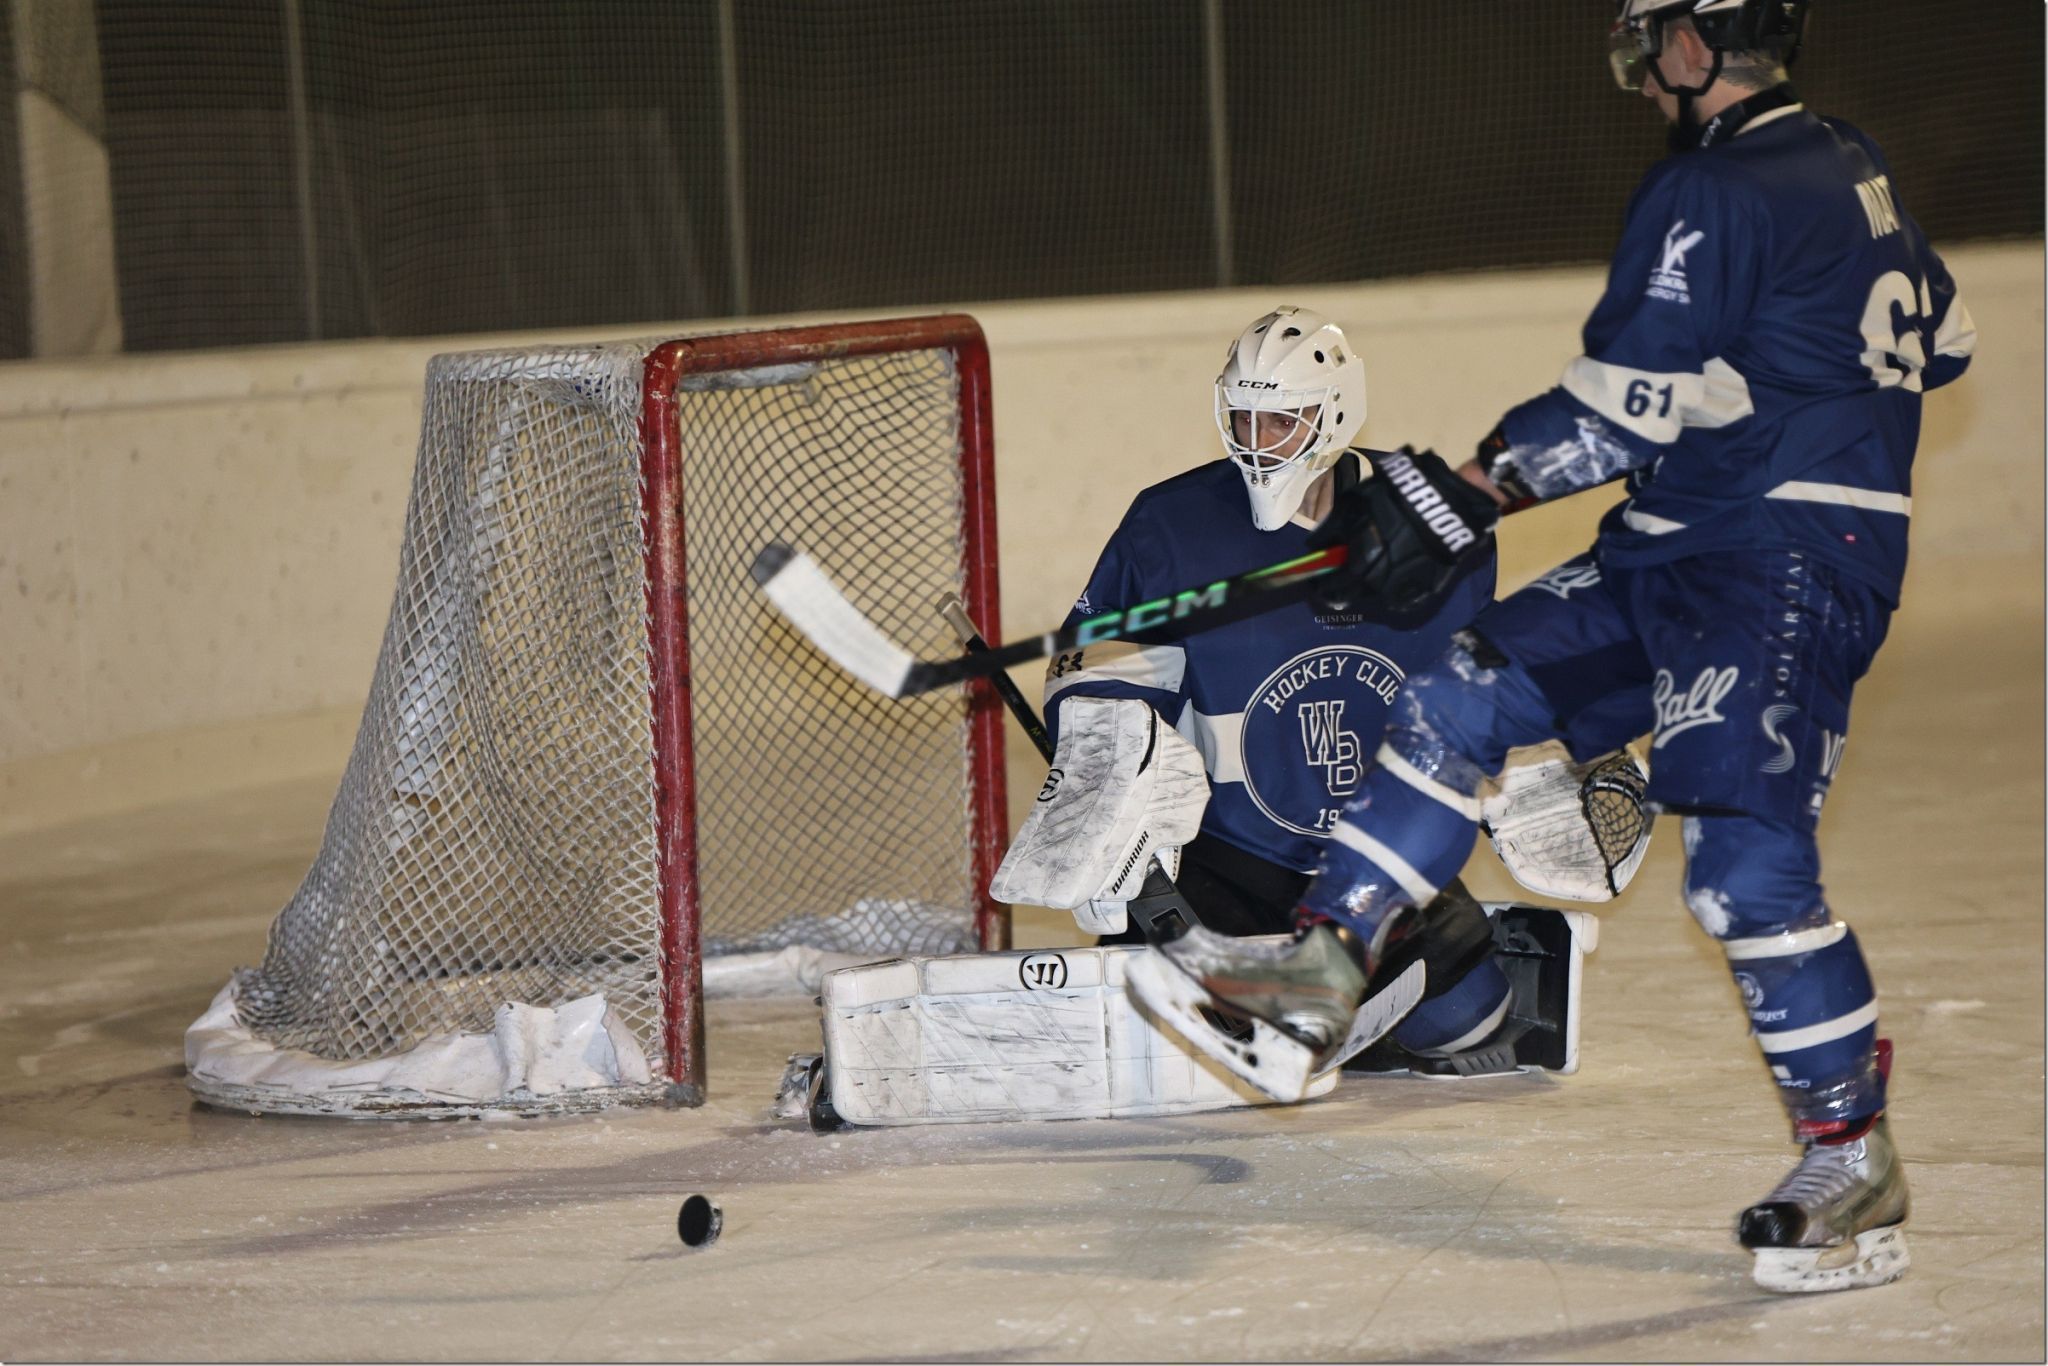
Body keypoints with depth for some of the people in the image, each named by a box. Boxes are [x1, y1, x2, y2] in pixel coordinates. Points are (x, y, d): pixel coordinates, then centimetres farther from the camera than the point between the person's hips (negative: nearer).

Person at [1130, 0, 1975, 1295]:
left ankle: (1857, 1169, -6)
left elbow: (1628, 400, -21)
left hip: (1788, 567, -10)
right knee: (1465, 696, 7)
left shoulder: (1714, 194, -17)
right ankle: (1328, 957, 7)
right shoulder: (1850, 167, 12)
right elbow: (1940, 333, 22)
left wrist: (1468, 497, -17)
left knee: (1748, 863, -14)